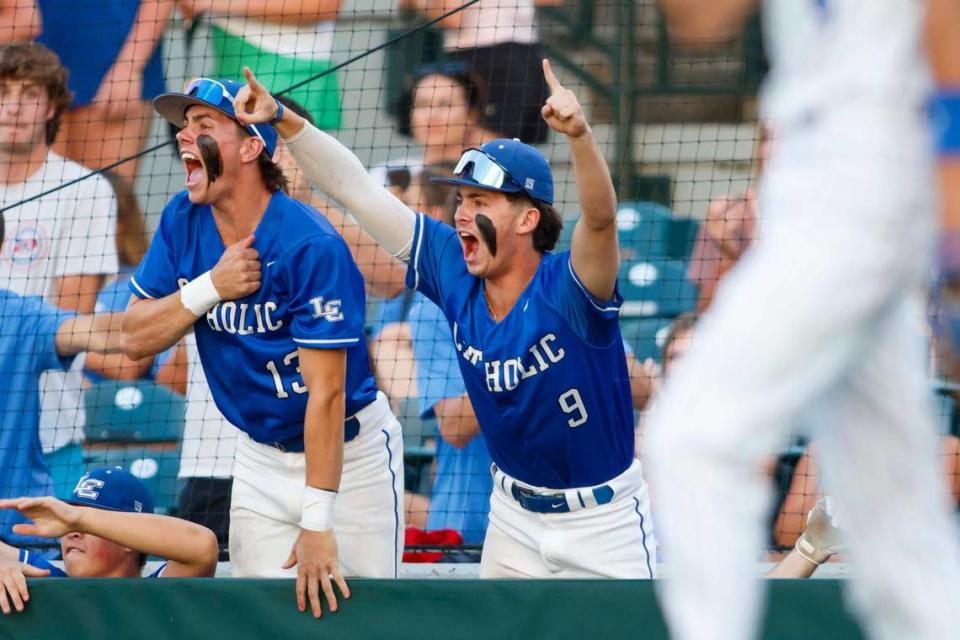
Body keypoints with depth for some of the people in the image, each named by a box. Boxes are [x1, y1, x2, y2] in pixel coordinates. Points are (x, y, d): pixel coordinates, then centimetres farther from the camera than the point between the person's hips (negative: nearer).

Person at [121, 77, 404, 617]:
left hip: (345, 449, -6)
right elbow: (136, 339, -3)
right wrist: (211, 287, -21)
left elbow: (326, 392, -26)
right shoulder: (184, 222, -3)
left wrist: (317, 523, -29)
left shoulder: (310, 246, -24)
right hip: (261, 456, 6)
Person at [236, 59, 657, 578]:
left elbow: (600, 218, -46)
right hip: (515, 518, 6)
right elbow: (353, 186, -7)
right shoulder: (453, 270, -9)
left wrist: (579, 134, -62)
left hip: (602, 522, -6)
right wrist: (283, 120, -15)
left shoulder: (567, 291, -24)